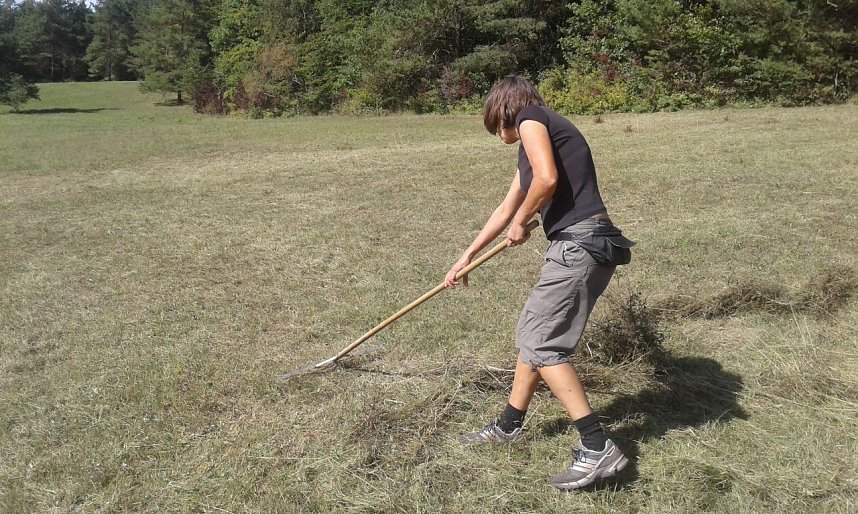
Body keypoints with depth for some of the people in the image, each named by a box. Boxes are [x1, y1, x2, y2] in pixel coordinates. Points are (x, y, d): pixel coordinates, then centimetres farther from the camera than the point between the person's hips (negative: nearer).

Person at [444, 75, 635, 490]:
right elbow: (505, 209, 33)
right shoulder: (530, 147, 26)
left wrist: (521, 223, -1)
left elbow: (547, 179, -19)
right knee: (530, 332, 18)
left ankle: (598, 449, -6)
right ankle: (509, 425, 32)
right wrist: (467, 256, 40)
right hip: (579, 245, 10)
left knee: (542, 345, -8)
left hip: (580, 243, -10)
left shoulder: (531, 118, -2)